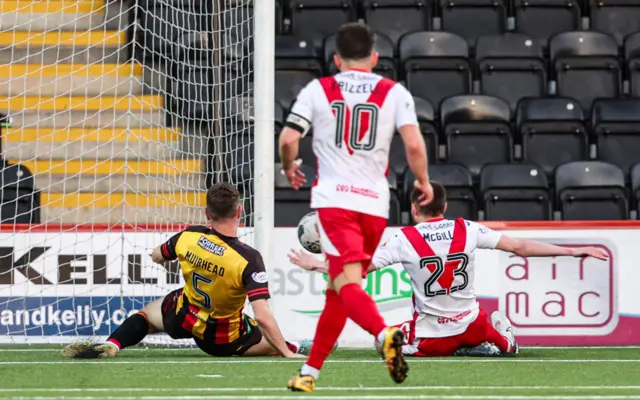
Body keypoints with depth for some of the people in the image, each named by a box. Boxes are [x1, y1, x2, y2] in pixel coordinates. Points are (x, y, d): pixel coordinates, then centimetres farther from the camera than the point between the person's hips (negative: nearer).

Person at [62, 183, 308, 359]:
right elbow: (263, 317, -35)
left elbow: (156, 256, 5)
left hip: (182, 319, 3)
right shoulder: (248, 259, -32)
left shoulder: (188, 238, -20)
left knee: (147, 316, 30)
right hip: (223, 340, -3)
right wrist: (287, 352, -26)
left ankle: (110, 346, 11)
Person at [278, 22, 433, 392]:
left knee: (347, 284, -15)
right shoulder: (395, 93, 7)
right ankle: (310, 372, 17)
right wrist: (423, 181, 13)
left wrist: (290, 168, 21)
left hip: (334, 199, -3)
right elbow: (414, 144, -4)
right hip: (375, 202, 3)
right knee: (337, 290, 14)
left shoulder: (317, 90, 6)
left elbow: (288, 139, 0)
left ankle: (384, 333, -44)